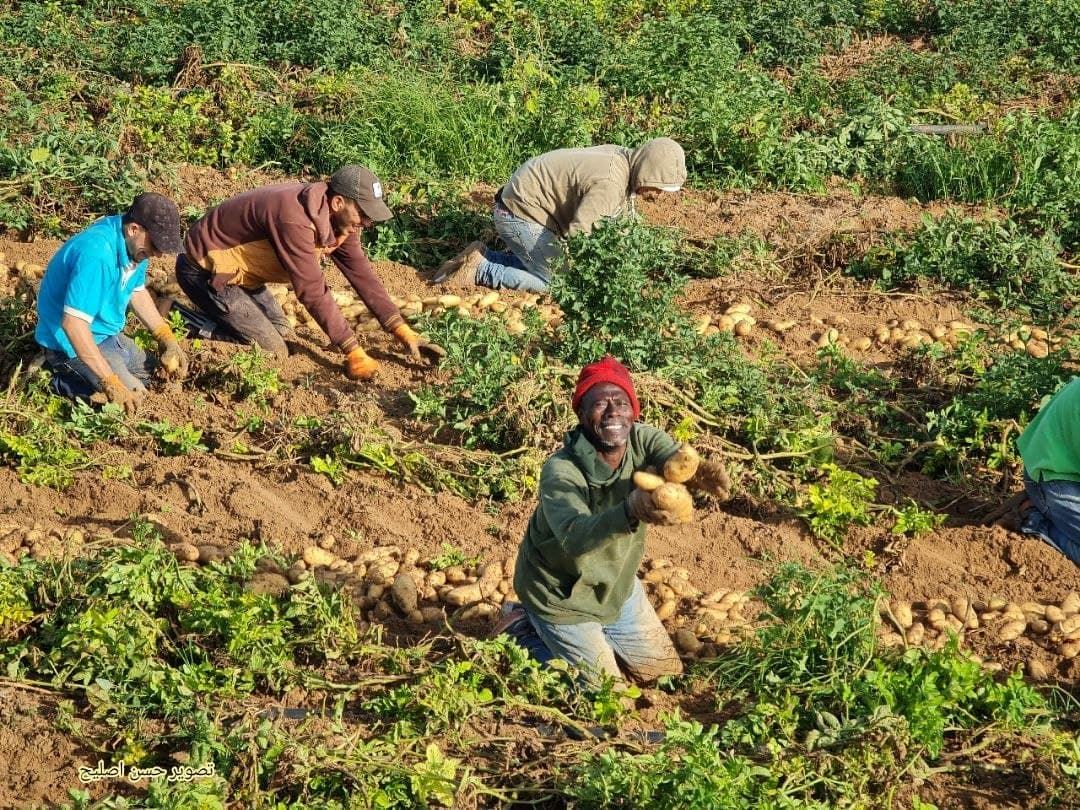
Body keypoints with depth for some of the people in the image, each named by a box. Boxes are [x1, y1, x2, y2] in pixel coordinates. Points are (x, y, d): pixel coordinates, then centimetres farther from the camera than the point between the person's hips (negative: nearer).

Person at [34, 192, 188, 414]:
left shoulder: (134, 242, -6)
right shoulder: (97, 254, -34)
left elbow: (137, 291, 13)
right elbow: (73, 323, -36)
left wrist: (166, 338, 5)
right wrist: (110, 383, -36)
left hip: (106, 334, 9)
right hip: (72, 341, -9)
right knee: (134, 402, -16)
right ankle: (63, 381, -4)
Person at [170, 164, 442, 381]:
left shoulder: (338, 217, -6)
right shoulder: (296, 220, -34)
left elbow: (362, 274, -2)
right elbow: (313, 292, -31)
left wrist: (404, 333, -8)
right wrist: (354, 353, -28)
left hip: (239, 270, 9)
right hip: (206, 271, -9)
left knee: (282, 334, 13)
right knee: (273, 353, -11)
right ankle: (183, 323, -4)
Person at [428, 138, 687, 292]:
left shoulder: (621, 157, 1)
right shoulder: (609, 184, -30)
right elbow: (578, 235, -32)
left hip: (522, 203, 10)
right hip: (522, 214, -10)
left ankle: (480, 256, 14)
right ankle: (479, 270, -3)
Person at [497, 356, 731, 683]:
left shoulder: (642, 441, -18)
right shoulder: (560, 471, -33)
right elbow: (573, 537, -50)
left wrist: (700, 473, -64)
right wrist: (630, 512, -69)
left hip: (618, 586, 6)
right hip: (563, 596, -6)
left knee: (667, 672, 18)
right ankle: (525, 630, 20)